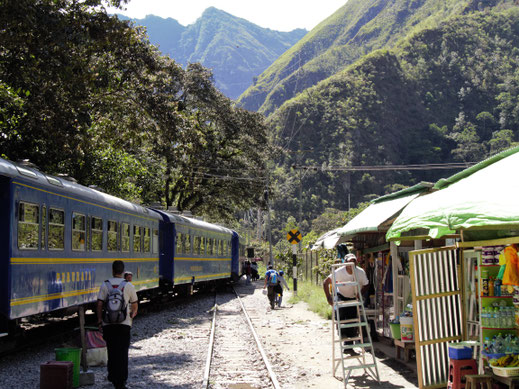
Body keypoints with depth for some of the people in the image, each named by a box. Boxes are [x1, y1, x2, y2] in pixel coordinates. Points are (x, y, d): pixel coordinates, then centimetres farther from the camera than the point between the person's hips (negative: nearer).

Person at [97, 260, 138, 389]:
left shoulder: (105, 285, 2)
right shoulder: (128, 286, 0)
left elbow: (99, 304, -3)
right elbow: (134, 305, 9)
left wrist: (99, 320, 6)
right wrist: (133, 314, 29)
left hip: (108, 324, 2)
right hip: (124, 324, -1)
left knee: (111, 350, 13)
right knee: (123, 352, 0)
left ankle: (112, 376, 20)